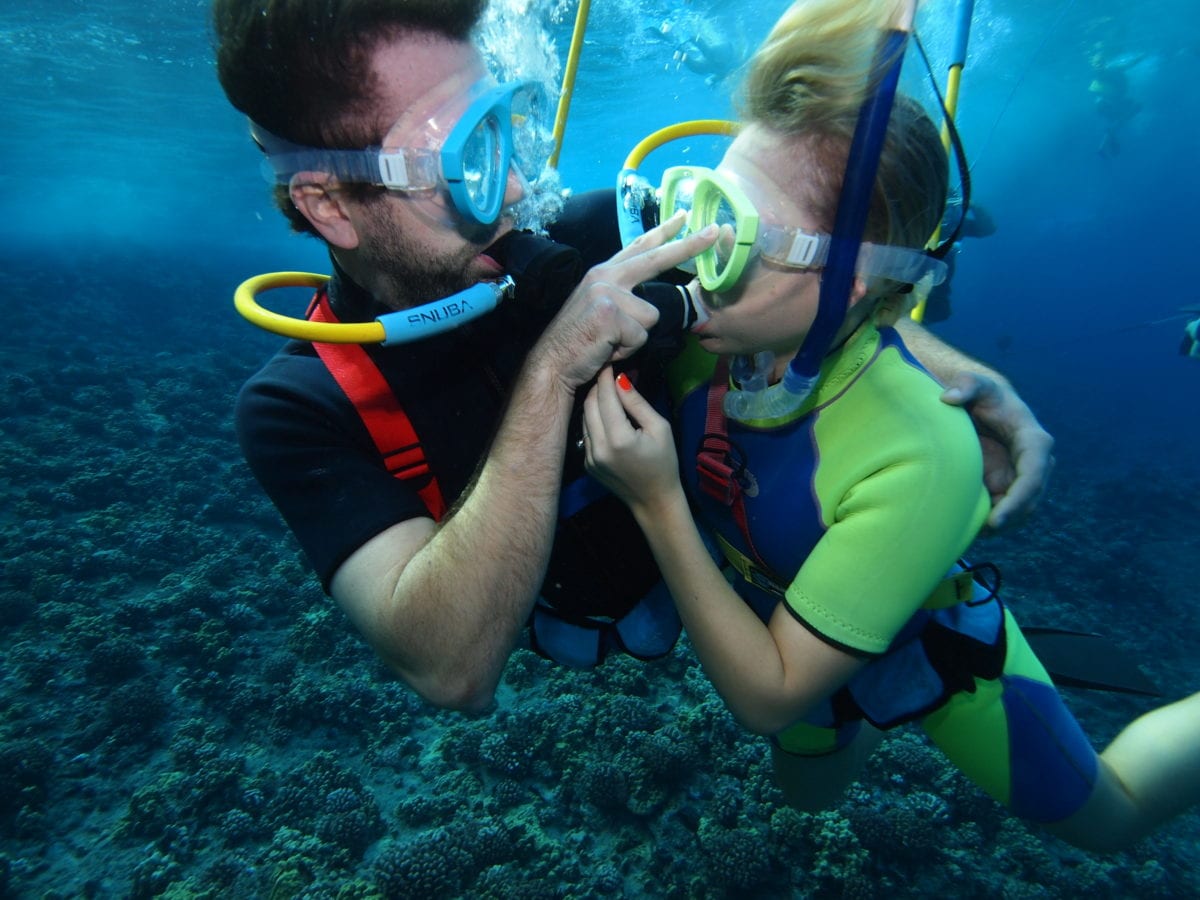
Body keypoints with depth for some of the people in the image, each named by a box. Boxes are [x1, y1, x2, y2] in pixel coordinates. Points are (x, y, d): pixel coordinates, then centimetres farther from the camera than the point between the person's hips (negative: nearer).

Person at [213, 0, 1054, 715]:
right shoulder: (299, 404, -26)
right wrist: (550, 369, -45)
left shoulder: (592, 237, -25)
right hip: (584, 623, -1)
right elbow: (451, 669, -38)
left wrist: (963, 373, -23)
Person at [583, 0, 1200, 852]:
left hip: (934, 647, -4)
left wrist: (656, 501, -42)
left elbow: (768, 697, -35)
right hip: (781, 617, 5)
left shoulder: (918, 457, -43)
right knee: (809, 790, 35)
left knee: (1106, 816, 26)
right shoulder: (705, 335, -30)